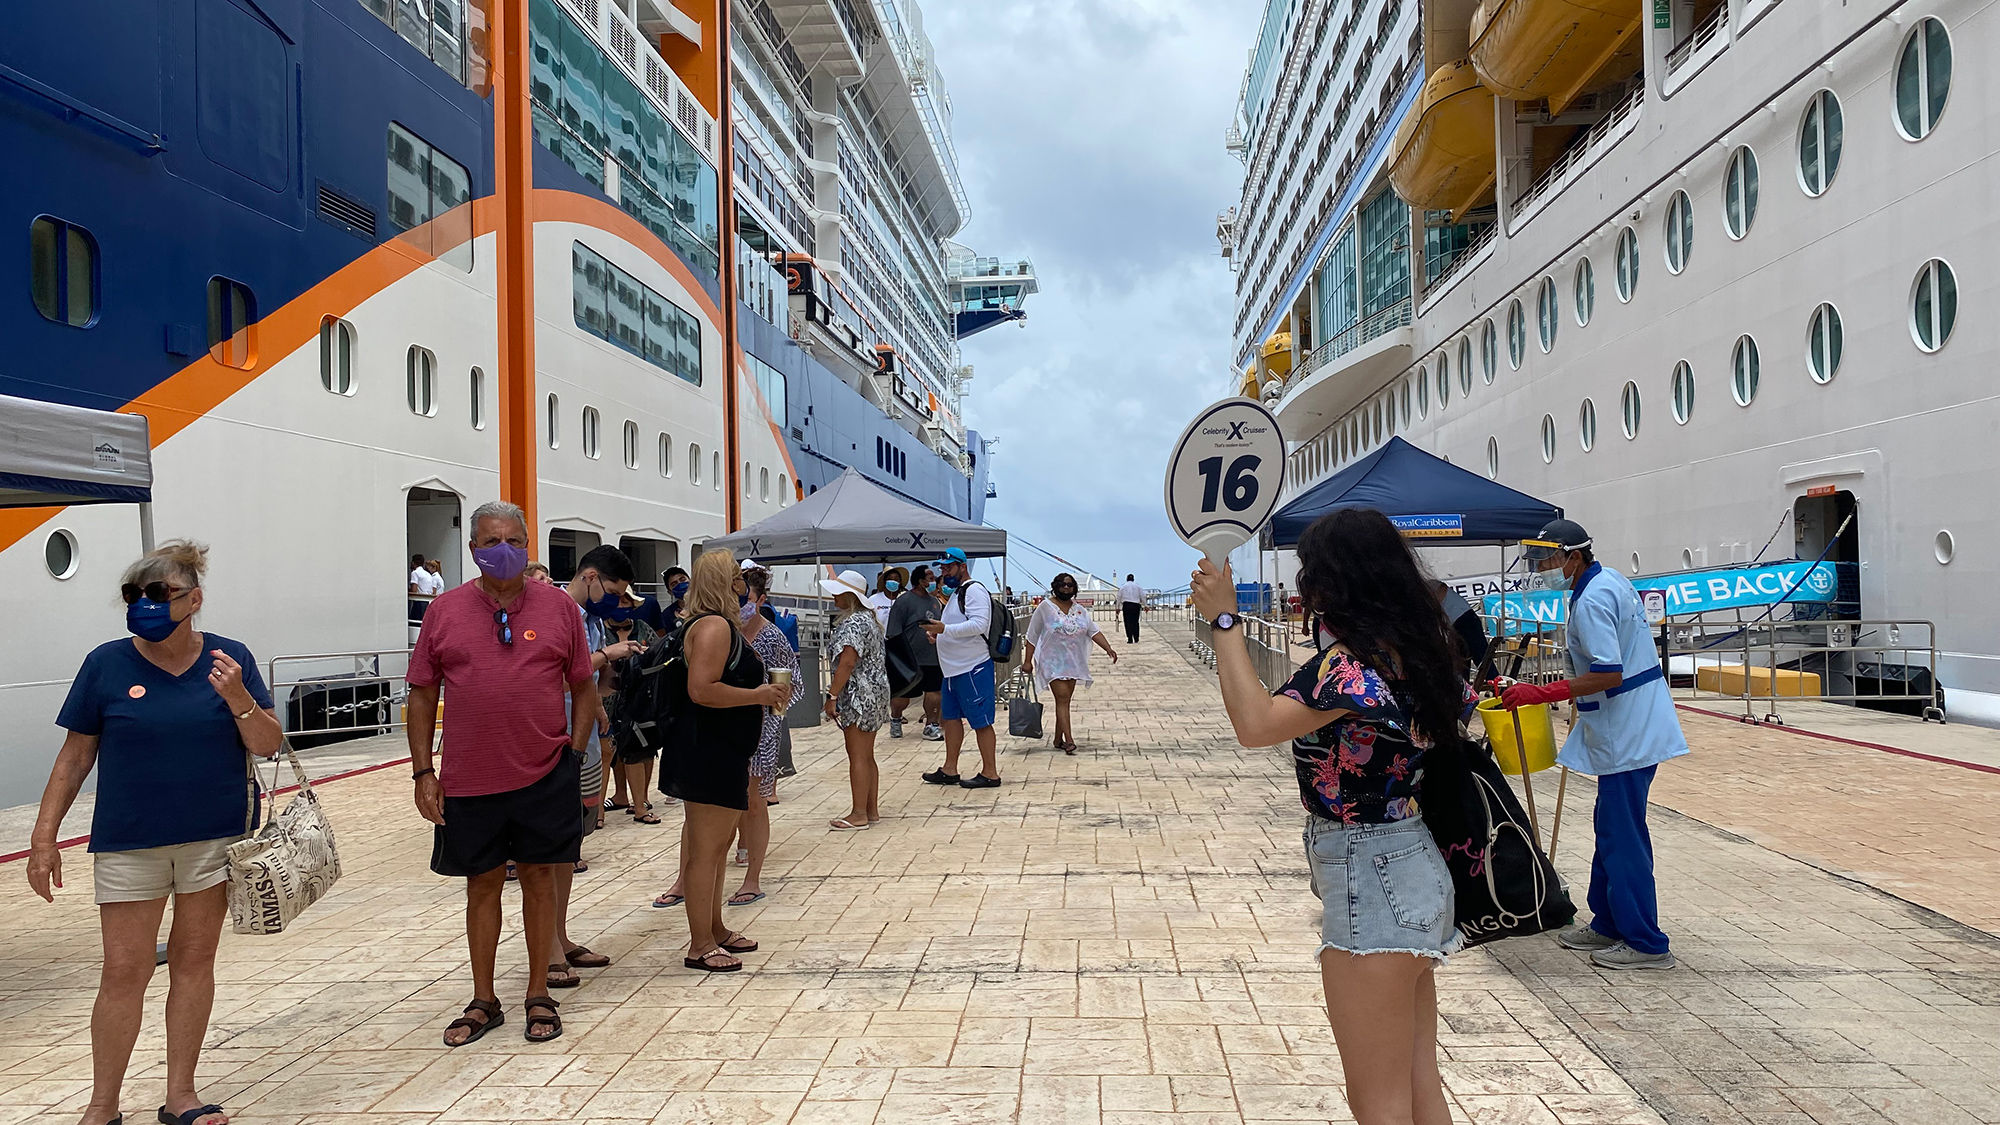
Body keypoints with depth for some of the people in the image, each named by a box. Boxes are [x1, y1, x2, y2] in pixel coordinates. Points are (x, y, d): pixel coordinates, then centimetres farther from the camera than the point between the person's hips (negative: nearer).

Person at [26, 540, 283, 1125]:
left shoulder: (230, 658, -2)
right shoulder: (107, 664, -3)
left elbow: (267, 745, -1)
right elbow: (75, 756, 4)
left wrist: (237, 698, -19)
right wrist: (44, 836, 2)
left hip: (215, 837, 1)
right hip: (129, 844, 0)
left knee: (193, 962, 10)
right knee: (124, 973, 3)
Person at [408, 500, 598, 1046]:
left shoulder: (558, 607, 1)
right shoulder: (445, 610, 2)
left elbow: (583, 687, 6)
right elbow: (422, 694, 6)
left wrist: (575, 755, 0)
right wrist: (423, 771, 1)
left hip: (544, 776, 0)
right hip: (469, 780, 1)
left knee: (540, 879, 8)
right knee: (482, 884, 12)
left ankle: (539, 997, 23)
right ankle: (484, 1001, 28)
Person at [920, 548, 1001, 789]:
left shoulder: (974, 591, -13)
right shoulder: (955, 593, 19)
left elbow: (979, 624, -27)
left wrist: (945, 629, -32)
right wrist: (939, 632, 11)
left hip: (973, 668, -11)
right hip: (954, 668, 11)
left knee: (981, 721, -4)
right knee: (951, 715, 14)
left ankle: (990, 773, 3)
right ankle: (950, 770, 22)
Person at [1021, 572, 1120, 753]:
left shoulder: (1080, 610, 11)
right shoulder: (1045, 607, -5)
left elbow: (1094, 631, 3)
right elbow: (1032, 636, -3)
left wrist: (1109, 649, -11)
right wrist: (1027, 661, -6)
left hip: (1073, 662, 5)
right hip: (1053, 662, -5)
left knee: (1065, 701, 9)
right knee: (1062, 699, -14)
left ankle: (1058, 739, 16)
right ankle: (1069, 740, -19)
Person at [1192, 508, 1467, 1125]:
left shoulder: (1350, 667, -23)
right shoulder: (1415, 651, 5)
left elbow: (1256, 724, -32)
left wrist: (1224, 618, -25)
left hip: (1368, 877, -10)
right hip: (1414, 867, 10)